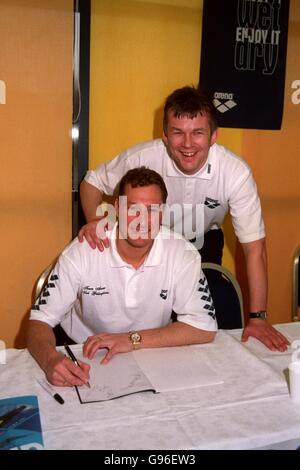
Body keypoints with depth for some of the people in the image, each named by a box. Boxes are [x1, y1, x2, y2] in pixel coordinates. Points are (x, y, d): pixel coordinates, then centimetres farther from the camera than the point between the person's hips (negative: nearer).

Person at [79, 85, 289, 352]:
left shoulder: (236, 173, -30)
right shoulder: (142, 157, -29)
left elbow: (254, 247, -24)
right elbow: (92, 182, -11)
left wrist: (258, 317, -23)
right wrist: (93, 221, -32)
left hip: (204, 242, 1)